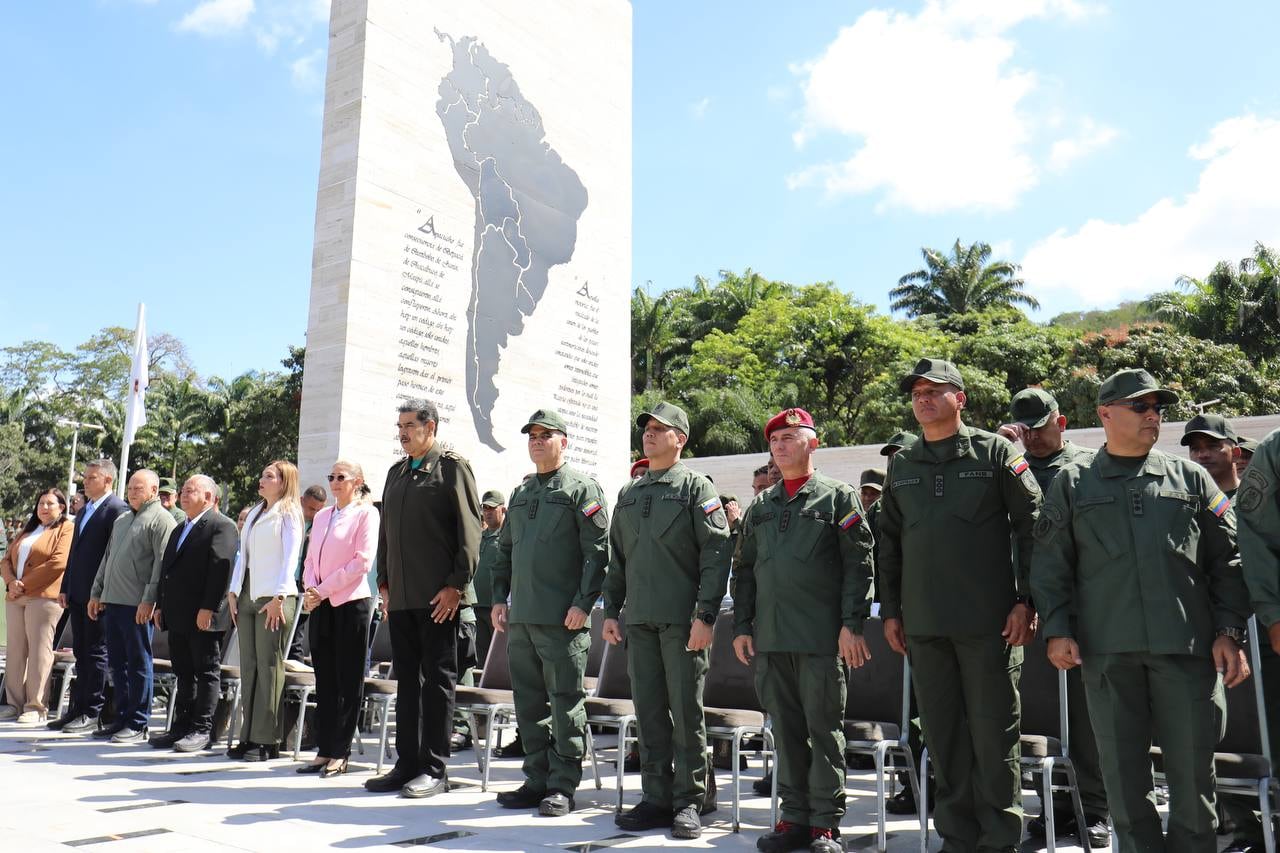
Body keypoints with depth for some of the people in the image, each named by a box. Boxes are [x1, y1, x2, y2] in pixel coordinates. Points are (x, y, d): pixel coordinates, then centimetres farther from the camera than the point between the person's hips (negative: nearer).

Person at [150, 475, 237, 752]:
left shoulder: (222, 526, -8)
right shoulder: (179, 529, 22)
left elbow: (221, 568, -17)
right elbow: (166, 568, 23)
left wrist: (208, 608, -21)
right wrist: (160, 605, 15)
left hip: (204, 617, -9)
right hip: (177, 615, 9)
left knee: (206, 672, -1)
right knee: (183, 674, 14)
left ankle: (202, 730, 3)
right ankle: (181, 727, 21)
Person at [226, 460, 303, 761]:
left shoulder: (288, 514, -2)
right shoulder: (254, 513, 19)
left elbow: (291, 557, -10)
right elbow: (243, 554, 19)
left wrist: (279, 597, -17)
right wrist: (233, 591, 11)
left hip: (274, 598, -7)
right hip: (247, 596, 7)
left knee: (269, 666, -5)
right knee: (248, 666, 8)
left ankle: (267, 740, -1)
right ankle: (249, 736, 13)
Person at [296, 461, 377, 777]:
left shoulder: (366, 513, -3)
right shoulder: (321, 516, 17)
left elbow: (362, 561, -11)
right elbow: (311, 559, 16)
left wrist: (324, 590, -12)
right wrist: (310, 590, -2)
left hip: (351, 602, -6)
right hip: (320, 605, 6)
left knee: (348, 680, 0)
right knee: (324, 678, 8)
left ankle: (339, 753, 5)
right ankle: (324, 750, 13)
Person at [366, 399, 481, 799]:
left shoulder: (452, 467, -3)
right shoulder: (396, 472, 18)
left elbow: (470, 530, -9)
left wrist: (456, 585, -14)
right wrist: (384, 582, 14)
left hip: (438, 597, -7)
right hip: (400, 598, 7)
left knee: (437, 679, 0)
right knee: (406, 679, 11)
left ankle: (435, 769, 7)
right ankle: (407, 763, 20)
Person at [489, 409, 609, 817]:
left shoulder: (582, 488, -2)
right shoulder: (520, 493, 19)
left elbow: (598, 551, -9)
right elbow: (505, 550, 23)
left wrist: (582, 603, -15)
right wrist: (499, 598, 14)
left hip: (562, 617, -7)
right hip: (520, 616, 7)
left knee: (565, 703, -1)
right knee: (529, 703, 11)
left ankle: (562, 786, 9)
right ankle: (537, 780, 22)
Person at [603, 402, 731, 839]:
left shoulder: (696, 487, -1)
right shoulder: (628, 494, 17)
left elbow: (716, 554, -8)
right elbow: (617, 558, 19)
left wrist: (705, 615, -15)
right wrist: (610, 611, 13)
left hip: (683, 621, -5)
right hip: (639, 621, 6)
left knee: (686, 710, 1)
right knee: (649, 711, 9)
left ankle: (691, 800, 12)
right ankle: (657, 798, 19)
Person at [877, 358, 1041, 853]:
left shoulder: (996, 452, 1)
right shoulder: (901, 466, 12)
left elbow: (1031, 526, -2)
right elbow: (889, 543, 14)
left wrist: (1026, 600, -7)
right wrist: (890, 610, 10)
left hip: (989, 620, -4)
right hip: (923, 623, 4)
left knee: (994, 732, 3)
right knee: (943, 735, 10)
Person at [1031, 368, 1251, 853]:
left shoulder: (1191, 478, 11)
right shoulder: (1072, 484, 8)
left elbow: (1226, 561, 9)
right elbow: (1051, 565, 6)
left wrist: (1229, 631, 0)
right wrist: (1057, 630, -2)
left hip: (1186, 646, 1)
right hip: (1108, 649, 0)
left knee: (1193, 767, 5)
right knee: (1122, 768, 6)